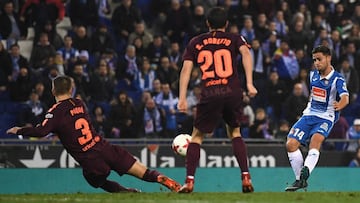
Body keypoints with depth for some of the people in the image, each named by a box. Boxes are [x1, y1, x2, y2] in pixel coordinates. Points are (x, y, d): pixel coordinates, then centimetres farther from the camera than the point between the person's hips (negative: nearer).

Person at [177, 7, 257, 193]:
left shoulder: (195, 43, 15)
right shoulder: (234, 39, 13)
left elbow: (186, 69, 5)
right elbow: (245, 52, -7)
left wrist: (182, 98, 3)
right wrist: (249, 84, -13)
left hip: (209, 96, -1)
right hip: (233, 93, 1)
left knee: (197, 136, 14)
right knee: (234, 133, 22)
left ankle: (189, 181, 2)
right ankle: (246, 177, 9)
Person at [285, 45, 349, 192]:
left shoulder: (337, 79, -12)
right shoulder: (313, 75, 7)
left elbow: (345, 97, -31)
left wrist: (340, 105, -53)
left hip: (326, 118, -6)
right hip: (309, 114, 6)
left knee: (316, 139, -35)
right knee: (291, 144, -9)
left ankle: (306, 171, -49)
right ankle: (300, 180, 4)